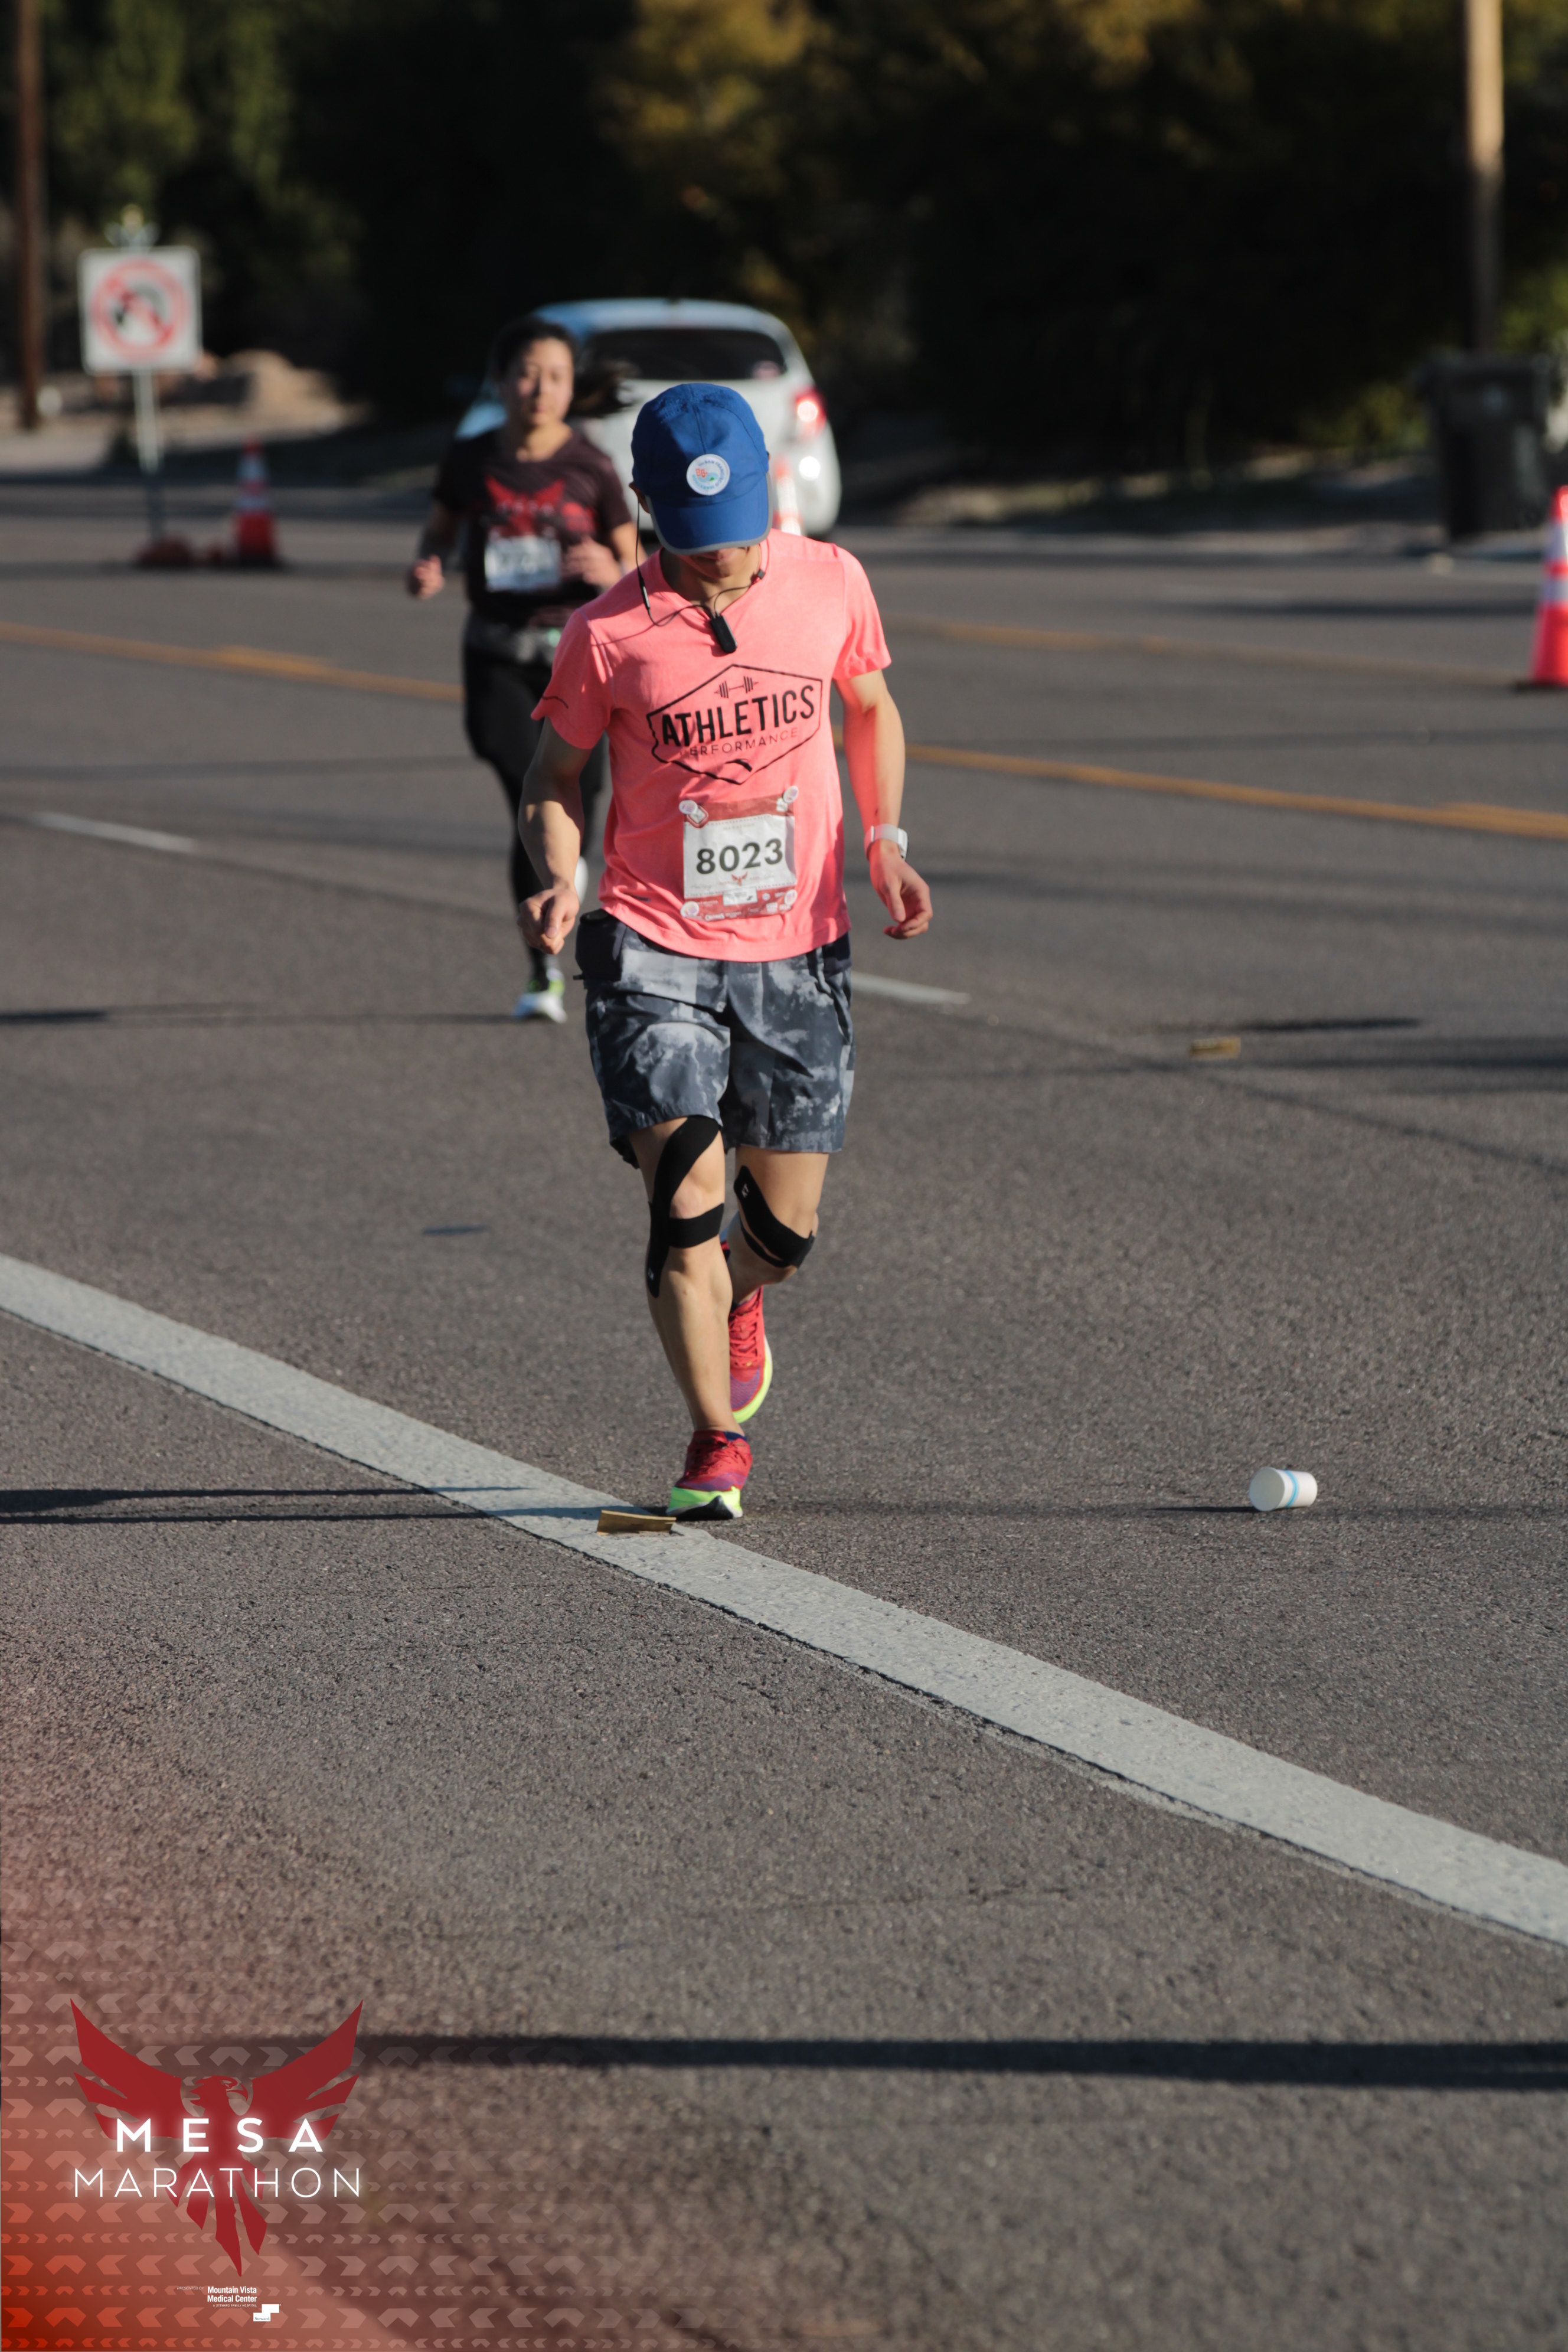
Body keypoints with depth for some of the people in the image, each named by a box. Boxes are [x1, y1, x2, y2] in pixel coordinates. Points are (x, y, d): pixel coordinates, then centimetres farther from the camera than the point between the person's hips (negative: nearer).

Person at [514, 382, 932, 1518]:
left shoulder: (831, 583, -2)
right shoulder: (609, 634, -10)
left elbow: (872, 708, 15)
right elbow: (557, 776, 2)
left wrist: (885, 838, 1)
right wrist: (558, 877, -17)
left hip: (799, 946, 3)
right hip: (654, 946, -3)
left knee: (785, 1229, 8)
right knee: (686, 1195, -15)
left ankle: (731, 1311, 44)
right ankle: (717, 1441, -1)